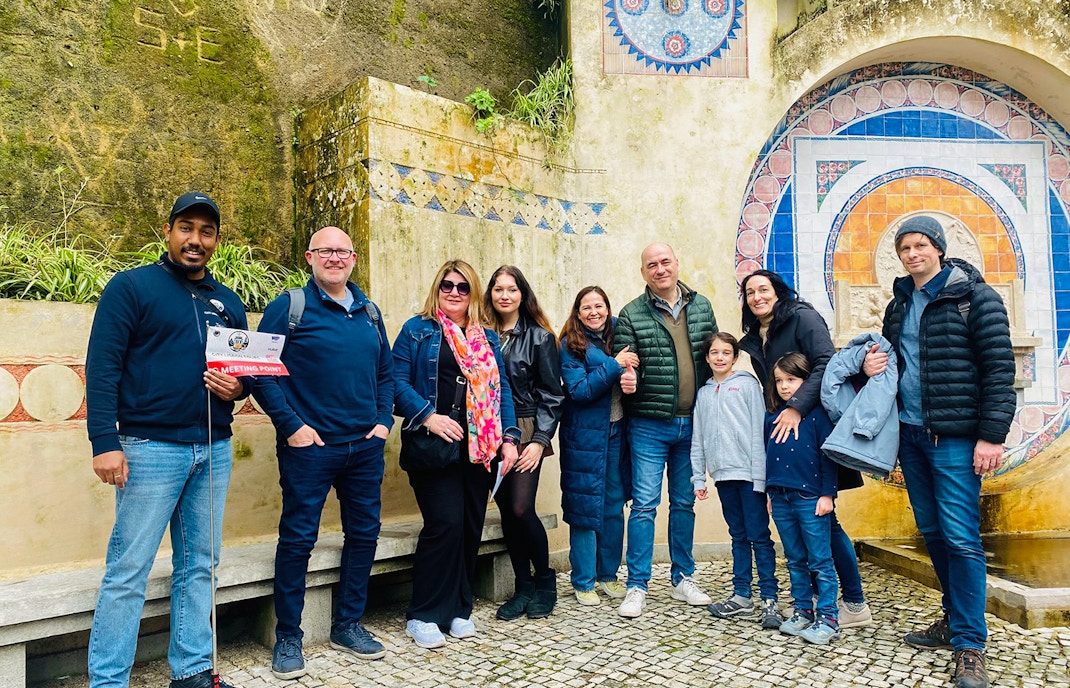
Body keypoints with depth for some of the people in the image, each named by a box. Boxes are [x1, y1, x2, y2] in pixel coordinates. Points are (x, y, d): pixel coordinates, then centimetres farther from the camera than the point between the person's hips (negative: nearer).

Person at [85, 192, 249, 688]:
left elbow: (246, 367, 21)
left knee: (199, 566, 11)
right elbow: (102, 367, -8)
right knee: (128, 571, -1)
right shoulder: (131, 286, -1)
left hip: (214, 451, 5)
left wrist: (238, 386, -3)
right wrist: (104, 442, -16)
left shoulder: (228, 303, 15)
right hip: (151, 447, -5)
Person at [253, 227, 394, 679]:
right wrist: (291, 425, -14)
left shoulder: (369, 312, 12)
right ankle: (287, 638, 19)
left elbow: (385, 372, 17)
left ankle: (348, 626, 29)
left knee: (363, 534, 12)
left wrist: (384, 420, 5)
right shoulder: (288, 307, -4)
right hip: (309, 446, -5)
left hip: (365, 447, 6)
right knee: (297, 539, 2)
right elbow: (262, 370, -9)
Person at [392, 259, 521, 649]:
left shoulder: (488, 339, 17)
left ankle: (458, 609, 22)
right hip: (434, 446, -5)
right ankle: (424, 615, 5)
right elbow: (397, 380, -5)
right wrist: (428, 416, -19)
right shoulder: (418, 330, 3)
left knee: (471, 528, 6)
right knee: (445, 525, -11)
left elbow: (502, 389, 13)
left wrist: (509, 438, 3)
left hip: (479, 448, 5)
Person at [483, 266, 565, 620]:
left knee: (521, 508, -11)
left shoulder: (539, 337, 0)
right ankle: (523, 587, 20)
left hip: (526, 432, -3)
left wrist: (540, 440, -9)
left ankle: (545, 579, 12)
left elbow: (551, 394, -1)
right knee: (506, 510, 6)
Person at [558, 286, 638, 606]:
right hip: (584, 437, -4)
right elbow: (578, 390, -16)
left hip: (616, 434, 5)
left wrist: (631, 382, -12)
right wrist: (614, 365, -19)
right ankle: (584, 582, 15)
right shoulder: (570, 345, -6)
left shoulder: (615, 338, 8)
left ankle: (609, 574, 25)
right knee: (585, 508, 2)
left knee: (614, 507, 10)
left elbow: (630, 376, 11)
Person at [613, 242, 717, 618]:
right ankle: (637, 587, 9)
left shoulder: (701, 306, 8)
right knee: (644, 504, -2)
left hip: (692, 424, 4)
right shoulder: (632, 315, -3)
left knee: (684, 503, 14)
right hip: (649, 426, -3)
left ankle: (683, 579, 28)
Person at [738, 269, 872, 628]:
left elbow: (826, 363, -19)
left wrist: (796, 407, -26)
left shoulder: (802, 317, -6)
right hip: (783, 431, 7)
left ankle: (856, 604, 8)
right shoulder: (753, 340, 15)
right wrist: (777, 416, 12)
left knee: (822, 517, -5)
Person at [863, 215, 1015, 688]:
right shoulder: (898, 305, 14)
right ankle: (953, 619, 28)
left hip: (955, 436, -6)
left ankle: (970, 645, 5)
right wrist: (873, 365, 1)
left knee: (960, 537, -5)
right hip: (910, 434, 6)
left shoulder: (973, 295, -5)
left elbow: (999, 367, -10)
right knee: (932, 532, 12)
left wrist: (992, 435, -15)